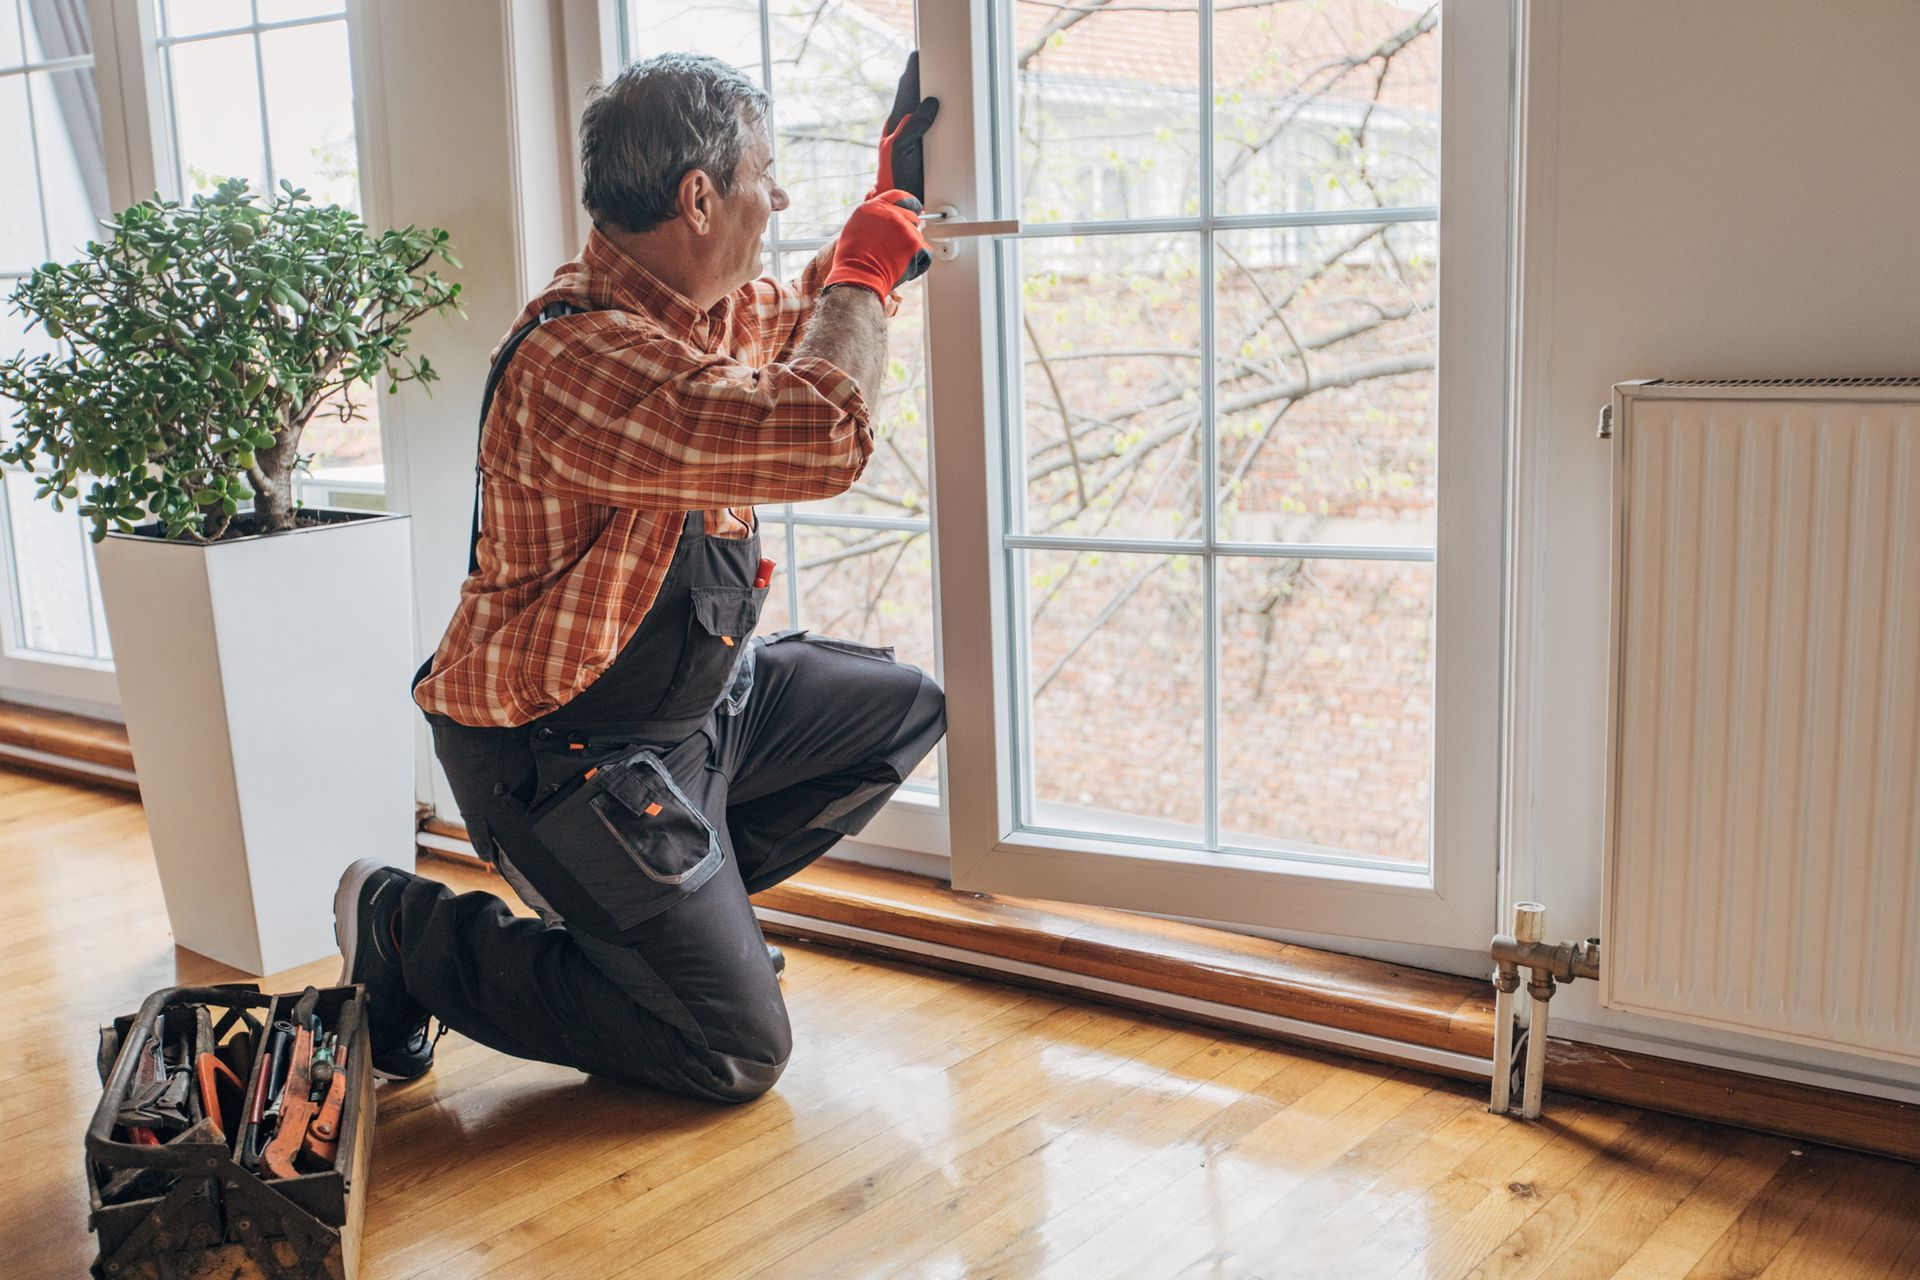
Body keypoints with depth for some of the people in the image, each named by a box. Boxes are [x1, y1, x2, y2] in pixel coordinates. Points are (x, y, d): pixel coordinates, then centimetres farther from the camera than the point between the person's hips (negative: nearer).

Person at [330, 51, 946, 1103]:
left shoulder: (708, 310, 2)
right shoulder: (580, 356, -31)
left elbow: (806, 324, 27)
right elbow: (822, 439, -41)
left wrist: (895, 187, 19)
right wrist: (868, 267, -24)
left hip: (695, 692, 10)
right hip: (563, 752, -10)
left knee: (903, 708, 18)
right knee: (739, 1051, -4)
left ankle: (680, 912, 18)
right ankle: (410, 936, 6)